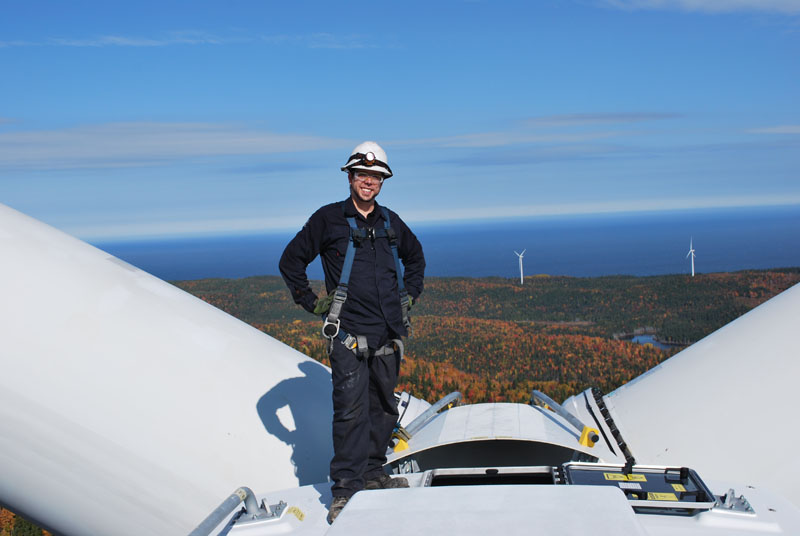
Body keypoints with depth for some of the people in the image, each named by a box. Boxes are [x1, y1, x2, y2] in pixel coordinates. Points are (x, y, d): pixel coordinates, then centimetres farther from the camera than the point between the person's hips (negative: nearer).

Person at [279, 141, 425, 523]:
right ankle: (346, 488, -2)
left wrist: (409, 295, 20)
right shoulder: (328, 219, -1)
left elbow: (415, 256, 31)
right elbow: (291, 260, 5)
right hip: (348, 334, -5)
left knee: (383, 406, 12)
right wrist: (312, 303, 0)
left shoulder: (391, 223, 12)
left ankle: (372, 473, 26)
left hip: (388, 334, 5)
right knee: (351, 409, -10)